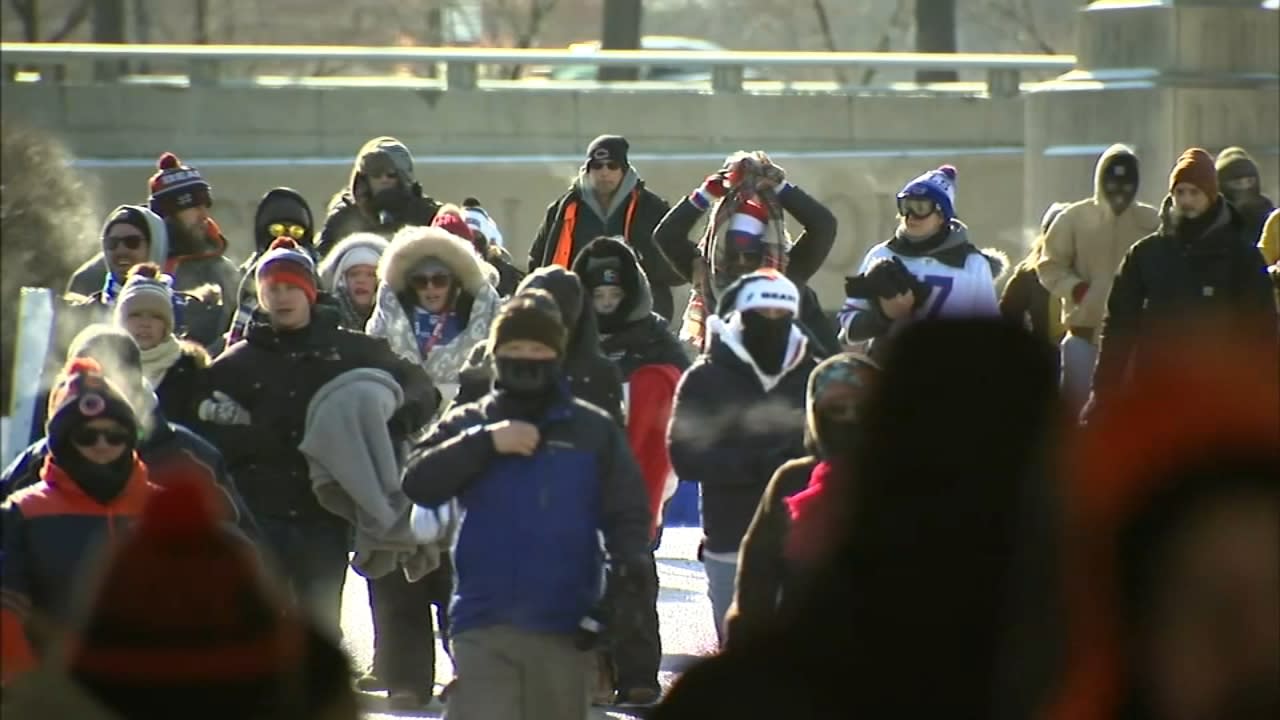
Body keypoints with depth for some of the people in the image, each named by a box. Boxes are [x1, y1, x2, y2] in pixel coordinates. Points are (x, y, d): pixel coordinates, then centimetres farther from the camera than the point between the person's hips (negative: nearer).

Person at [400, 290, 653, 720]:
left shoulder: (594, 430, 8)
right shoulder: (468, 424, 8)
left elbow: (627, 512, 6)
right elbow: (418, 483, -6)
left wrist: (629, 565, -13)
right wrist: (486, 443, -14)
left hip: (563, 628, 1)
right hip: (484, 626, -1)